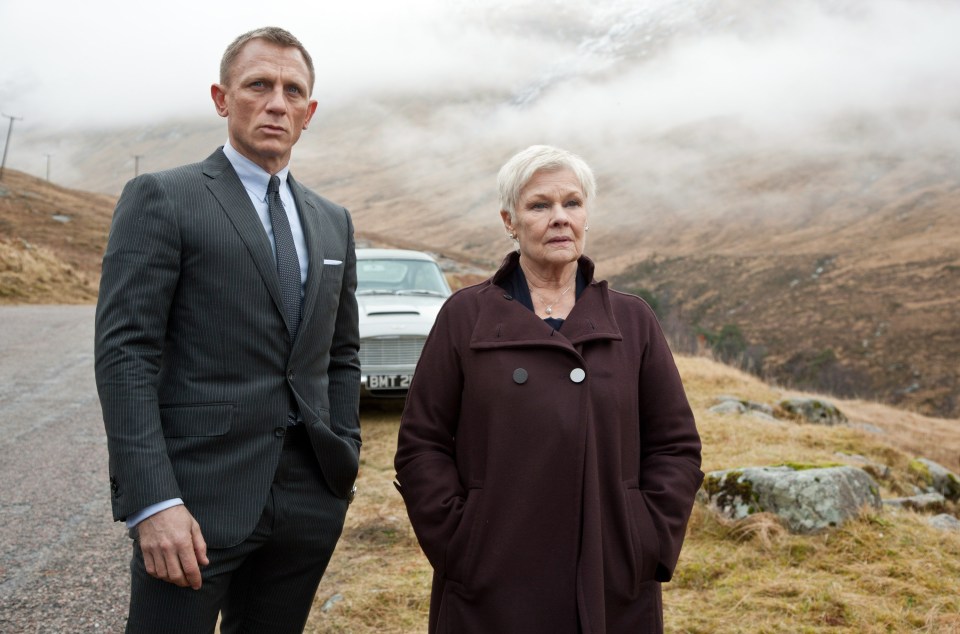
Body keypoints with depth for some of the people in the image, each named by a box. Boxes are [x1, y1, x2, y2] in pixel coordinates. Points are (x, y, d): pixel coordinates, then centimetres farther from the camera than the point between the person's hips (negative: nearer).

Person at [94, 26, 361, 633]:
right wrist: (152, 502, -17)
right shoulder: (161, 198, -3)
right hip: (196, 498, -5)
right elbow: (124, 354, -10)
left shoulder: (333, 221, 14)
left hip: (309, 498, 5)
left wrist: (345, 461, 8)